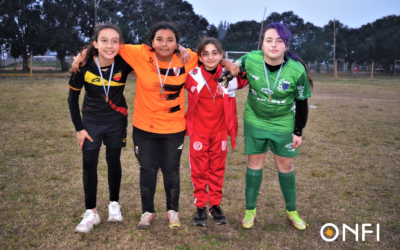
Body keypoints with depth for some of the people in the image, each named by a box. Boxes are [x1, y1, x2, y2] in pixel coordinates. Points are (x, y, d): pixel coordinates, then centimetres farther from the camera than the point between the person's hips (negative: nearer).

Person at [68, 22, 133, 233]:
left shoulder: (124, 64, -20)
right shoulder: (84, 66, -19)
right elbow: (73, 97, -6)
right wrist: (79, 128, -7)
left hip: (116, 121, 0)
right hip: (91, 121, 0)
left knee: (114, 161, 11)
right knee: (89, 164, 1)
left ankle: (114, 204, 30)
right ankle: (91, 212, 14)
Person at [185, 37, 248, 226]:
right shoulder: (192, 76, -8)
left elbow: (245, 78, 14)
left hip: (220, 130, 1)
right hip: (198, 131, -1)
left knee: (217, 169, 11)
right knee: (199, 169, 5)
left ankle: (215, 205, 25)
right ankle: (200, 207, 19)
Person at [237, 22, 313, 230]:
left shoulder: (297, 70, -21)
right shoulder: (250, 60, -20)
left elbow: (301, 102, -9)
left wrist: (298, 132, -6)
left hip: (283, 124, 0)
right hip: (255, 121, 1)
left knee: (285, 165, 9)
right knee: (255, 163, 8)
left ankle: (292, 211, 29)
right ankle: (250, 210, 24)